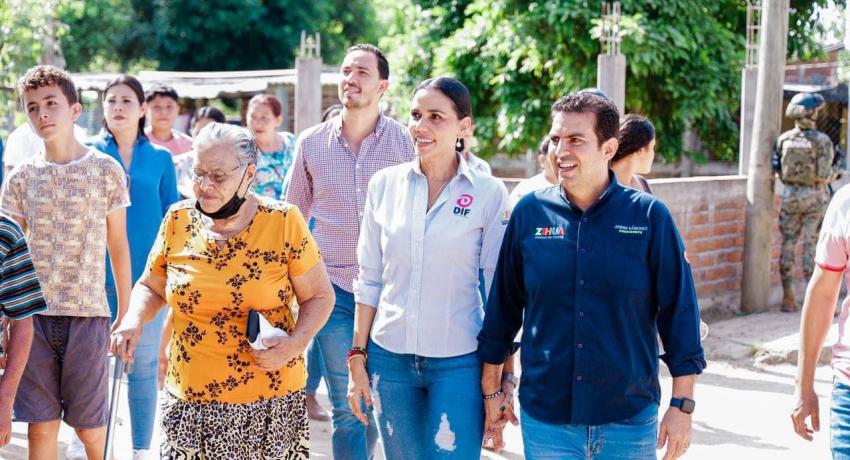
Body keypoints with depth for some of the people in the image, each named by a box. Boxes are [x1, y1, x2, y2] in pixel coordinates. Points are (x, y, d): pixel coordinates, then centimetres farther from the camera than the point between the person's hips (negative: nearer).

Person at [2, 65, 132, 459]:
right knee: (40, 425, 4)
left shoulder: (106, 170, -1)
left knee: (89, 425, 4)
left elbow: (118, 247, 4)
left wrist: (125, 314, 3)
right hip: (33, 314, 2)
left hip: (88, 313, -2)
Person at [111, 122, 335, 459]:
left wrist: (295, 343, -16)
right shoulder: (178, 220, 0)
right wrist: (134, 321, -6)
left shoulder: (283, 221, -8)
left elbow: (319, 296, 1)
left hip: (270, 402, -2)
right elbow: (150, 287, 14)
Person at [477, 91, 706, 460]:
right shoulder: (529, 213, 0)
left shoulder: (649, 216, -4)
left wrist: (682, 405, -4)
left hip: (629, 419, -1)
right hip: (545, 418, 1)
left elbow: (679, 311, -2)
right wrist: (492, 389, 11)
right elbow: (503, 305, 8)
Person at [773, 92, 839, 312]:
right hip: (815, 197, -3)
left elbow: (779, 170, 3)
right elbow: (824, 175, -14)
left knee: (788, 244, 9)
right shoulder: (822, 141, -12)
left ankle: (788, 298, 12)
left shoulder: (783, 139, -1)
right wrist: (836, 170, 6)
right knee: (812, 245, 2)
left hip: (790, 195, 3)